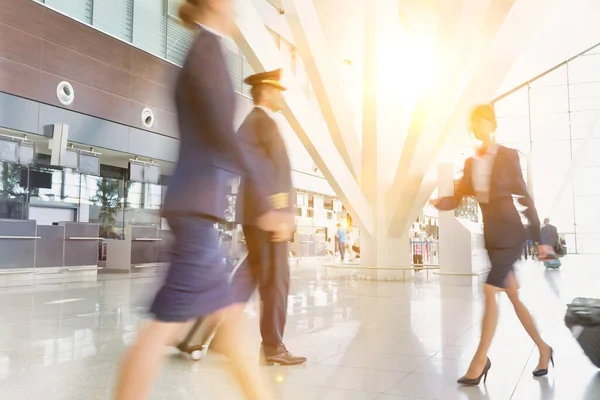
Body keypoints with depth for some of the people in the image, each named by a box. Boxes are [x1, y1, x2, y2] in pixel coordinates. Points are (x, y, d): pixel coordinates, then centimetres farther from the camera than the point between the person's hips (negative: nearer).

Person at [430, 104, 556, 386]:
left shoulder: (508, 156, -7)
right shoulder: (471, 163, 8)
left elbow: (525, 197, -6)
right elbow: (457, 198, 5)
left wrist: (539, 240, -5)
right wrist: (438, 202, -19)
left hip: (511, 233, -6)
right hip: (491, 235, 7)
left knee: (490, 291, -15)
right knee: (512, 295, 13)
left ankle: (481, 360, -6)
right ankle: (543, 349, 31)